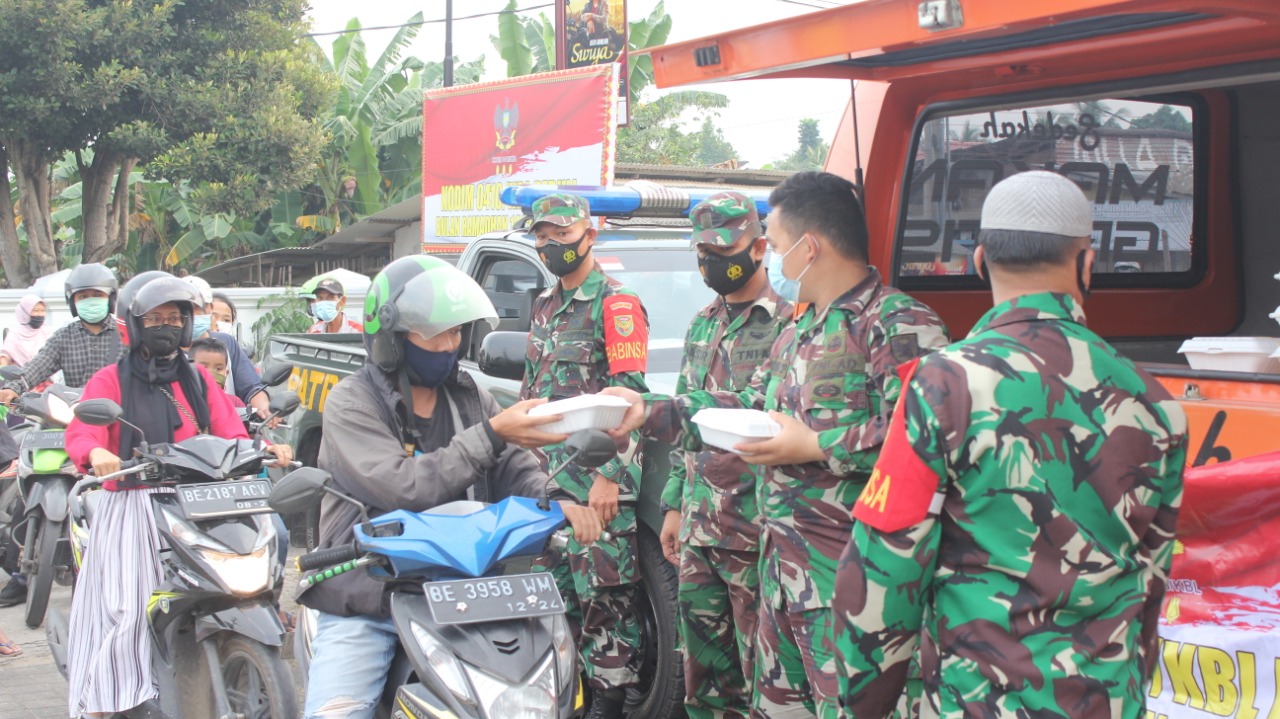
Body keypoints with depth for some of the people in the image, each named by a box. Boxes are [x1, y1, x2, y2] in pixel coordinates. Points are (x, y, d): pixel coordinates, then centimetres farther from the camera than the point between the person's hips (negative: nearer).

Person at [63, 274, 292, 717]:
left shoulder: (198, 380, 18)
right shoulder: (111, 380, 6)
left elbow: (230, 434, 8)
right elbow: (81, 432, -10)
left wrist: (264, 448, -12)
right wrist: (96, 452, -33)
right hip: (131, 508, -3)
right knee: (124, 608, -13)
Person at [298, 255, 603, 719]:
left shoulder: (470, 398, 13)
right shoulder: (351, 404, -6)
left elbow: (517, 471, 8)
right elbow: (404, 489, -19)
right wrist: (492, 435, -23)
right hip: (366, 607, -4)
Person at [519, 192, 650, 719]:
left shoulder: (615, 304, -7)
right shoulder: (545, 307, 19)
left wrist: (608, 477, -19)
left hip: (597, 482, -8)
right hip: (547, 478, 8)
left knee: (605, 597, -7)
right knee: (558, 590, 12)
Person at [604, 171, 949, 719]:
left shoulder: (899, 324, -15)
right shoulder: (796, 333, 19)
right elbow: (749, 407, 25)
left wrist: (816, 447, -19)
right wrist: (648, 411, 17)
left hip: (848, 576, -10)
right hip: (782, 564, 10)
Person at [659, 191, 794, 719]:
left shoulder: (786, 325, -8)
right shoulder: (702, 325, 16)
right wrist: (674, 505, 18)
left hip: (754, 530, -7)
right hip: (698, 527, 7)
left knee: (757, 663, -1)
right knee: (702, 661, 13)